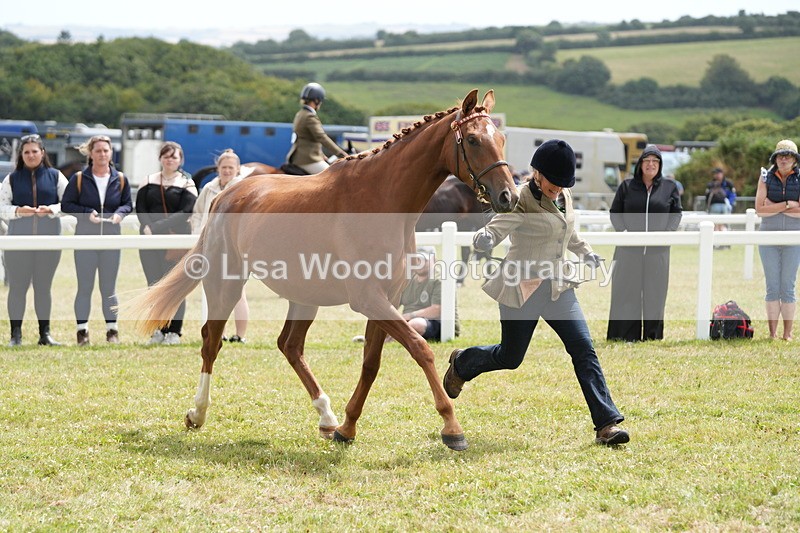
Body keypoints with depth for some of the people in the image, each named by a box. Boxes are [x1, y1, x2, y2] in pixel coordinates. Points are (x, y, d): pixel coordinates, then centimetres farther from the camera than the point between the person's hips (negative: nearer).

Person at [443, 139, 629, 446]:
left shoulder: (564, 197, 6)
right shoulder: (522, 202, -16)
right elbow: (495, 229, -30)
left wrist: (585, 252, 31)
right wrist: (483, 239, -50)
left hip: (558, 288, 6)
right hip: (522, 290, -6)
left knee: (584, 350, -8)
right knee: (510, 358, 9)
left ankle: (606, 424, -10)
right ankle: (462, 364, 42)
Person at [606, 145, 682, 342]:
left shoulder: (669, 187, 9)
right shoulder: (627, 186, 7)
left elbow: (676, 213, 9)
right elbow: (615, 212, 8)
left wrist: (667, 232, -7)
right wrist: (622, 230, -9)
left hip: (658, 250, 1)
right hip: (629, 248, -1)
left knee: (655, 292, 2)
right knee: (627, 291, -2)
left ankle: (652, 334, 9)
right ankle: (625, 335, 2)